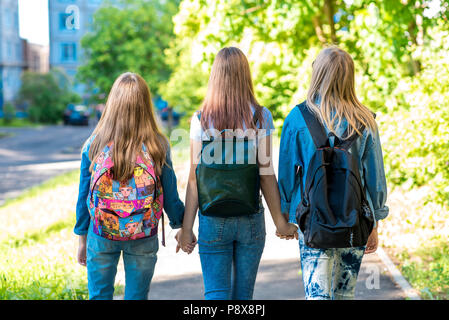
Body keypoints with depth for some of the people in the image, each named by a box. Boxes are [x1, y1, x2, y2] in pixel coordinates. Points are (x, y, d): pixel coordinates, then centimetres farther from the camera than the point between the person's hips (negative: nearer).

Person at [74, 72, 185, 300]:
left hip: (101, 236, 0)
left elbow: (84, 196, -1)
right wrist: (182, 228, 15)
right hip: (144, 239, 0)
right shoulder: (158, 146, -9)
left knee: (99, 295, 13)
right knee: (136, 296, 12)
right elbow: (170, 196, -2)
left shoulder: (94, 144, -8)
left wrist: (82, 238, 11)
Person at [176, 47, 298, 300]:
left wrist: (186, 228, -1)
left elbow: (195, 178, -6)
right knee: (243, 293, 14)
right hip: (251, 219, 1)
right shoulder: (260, 117, -5)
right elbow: (266, 173, -7)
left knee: (216, 293, 4)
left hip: (213, 220, -1)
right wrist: (280, 221, 1)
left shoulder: (201, 120, -4)